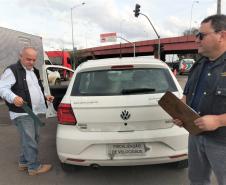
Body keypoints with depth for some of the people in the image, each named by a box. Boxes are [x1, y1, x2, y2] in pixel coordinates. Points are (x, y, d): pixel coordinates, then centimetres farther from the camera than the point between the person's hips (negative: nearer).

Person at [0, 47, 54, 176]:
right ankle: (34, 167, 13)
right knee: (30, 141, -2)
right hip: (22, 113, -9)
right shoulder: (12, 70, -10)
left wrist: (45, 97, 13)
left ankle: (24, 162, 34)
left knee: (33, 139, 17)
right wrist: (13, 98, -35)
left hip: (35, 112, 9)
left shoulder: (34, 71, 17)